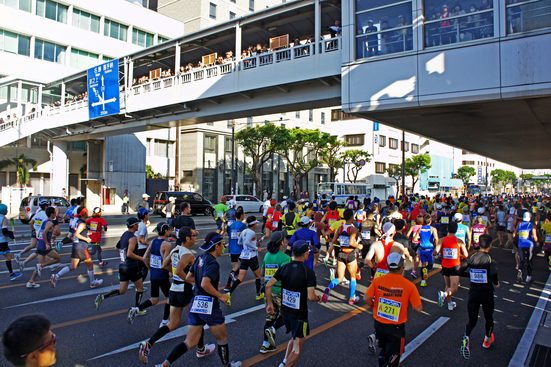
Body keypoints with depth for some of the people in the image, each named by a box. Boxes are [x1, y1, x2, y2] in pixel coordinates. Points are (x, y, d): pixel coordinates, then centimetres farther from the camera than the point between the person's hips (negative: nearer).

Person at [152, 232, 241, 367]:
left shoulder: (200, 258, 7)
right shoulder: (213, 263, -17)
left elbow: (188, 278, 15)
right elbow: (205, 284, -30)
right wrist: (221, 296, -18)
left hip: (196, 303, 8)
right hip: (209, 305, -8)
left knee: (190, 343, 13)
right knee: (222, 339, 16)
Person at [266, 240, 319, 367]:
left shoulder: (284, 268, -3)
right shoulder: (308, 272, -18)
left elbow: (268, 285, -6)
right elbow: (311, 296, -23)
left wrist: (270, 303, 5)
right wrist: (319, 298, -2)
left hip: (285, 311, 6)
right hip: (299, 314, -6)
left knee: (294, 338, 28)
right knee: (297, 347, 9)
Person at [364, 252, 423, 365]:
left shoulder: (377, 281, -8)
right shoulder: (409, 285, -14)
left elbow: (366, 298, -10)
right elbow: (418, 309, -13)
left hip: (378, 324, 3)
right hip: (396, 328, -3)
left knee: (384, 350, 30)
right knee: (393, 360, 9)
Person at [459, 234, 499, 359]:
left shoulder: (471, 258, -3)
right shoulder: (491, 260, -14)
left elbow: (462, 272, 1)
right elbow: (493, 277, -26)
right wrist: (496, 283, -4)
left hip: (473, 293, 2)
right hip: (486, 294, -2)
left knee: (472, 320, 6)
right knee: (489, 317, 24)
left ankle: (466, 336, -23)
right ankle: (487, 340, 43)